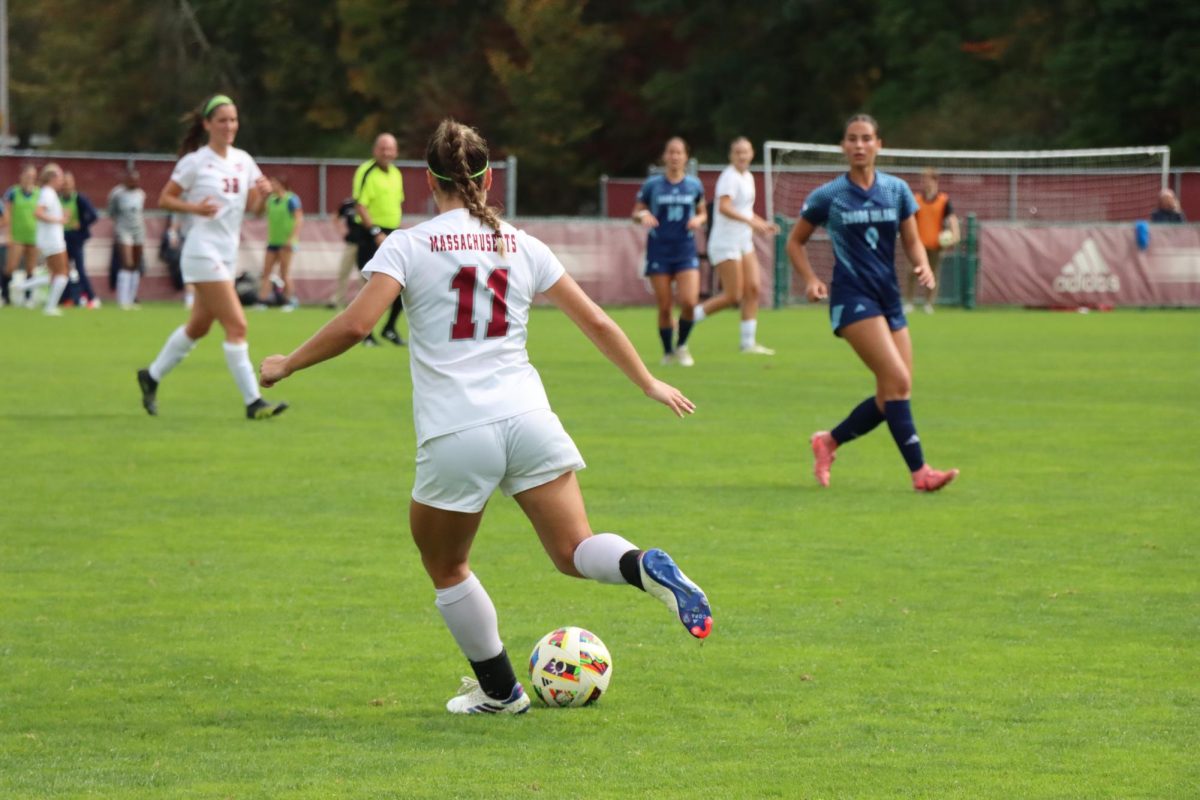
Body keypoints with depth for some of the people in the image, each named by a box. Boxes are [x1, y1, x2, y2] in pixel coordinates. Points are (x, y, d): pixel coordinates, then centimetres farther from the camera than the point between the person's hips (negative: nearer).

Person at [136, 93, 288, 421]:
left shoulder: (243, 161, 9)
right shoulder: (195, 162, -8)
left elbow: (252, 207, 11)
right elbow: (164, 199, -5)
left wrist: (262, 193, -10)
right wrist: (194, 207, -21)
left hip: (228, 253, 8)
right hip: (203, 250, -8)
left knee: (198, 326, 17)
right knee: (236, 325, -13)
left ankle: (151, 376, 34)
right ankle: (253, 401, -12)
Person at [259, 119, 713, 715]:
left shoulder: (409, 245, 1)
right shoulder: (521, 246, 12)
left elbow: (355, 324, -11)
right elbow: (595, 321, 16)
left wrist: (286, 365, 2)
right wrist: (650, 384, 28)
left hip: (454, 436, -3)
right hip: (527, 419, 3)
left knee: (445, 569, 18)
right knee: (574, 552, 4)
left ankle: (499, 690, 23)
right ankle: (646, 569, -26)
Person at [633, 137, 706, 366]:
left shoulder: (694, 185, 6)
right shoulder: (652, 185, 0)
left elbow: (703, 214, 17)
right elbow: (636, 213, 6)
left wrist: (698, 220, -6)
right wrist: (643, 216, -17)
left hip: (686, 250, 1)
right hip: (659, 251, -1)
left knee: (689, 302, -15)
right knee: (664, 307, -1)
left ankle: (682, 345, 9)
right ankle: (668, 352, 18)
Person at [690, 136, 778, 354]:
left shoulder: (748, 177, 15)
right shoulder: (730, 177, -13)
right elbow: (724, 207, -29)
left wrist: (763, 224, 13)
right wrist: (751, 221, -37)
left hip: (744, 243, 9)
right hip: (726, 243, -9)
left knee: (753, 289, 0)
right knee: (733, 296, -10)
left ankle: (749, 342, 4)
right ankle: (687, 319, 2)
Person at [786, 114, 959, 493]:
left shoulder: (897, 190, 7)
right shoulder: (827, 197, -1)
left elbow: (912, 241, 11)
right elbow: (795, 241, 9)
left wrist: (923, 265, -11)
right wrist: (810, 280, -7)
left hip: (888, 298, 5)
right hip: (852, 297, -5)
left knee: (891, 397, 3)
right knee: (898, 380, -19)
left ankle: (828, 441, 25)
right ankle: (919, 472, -18)